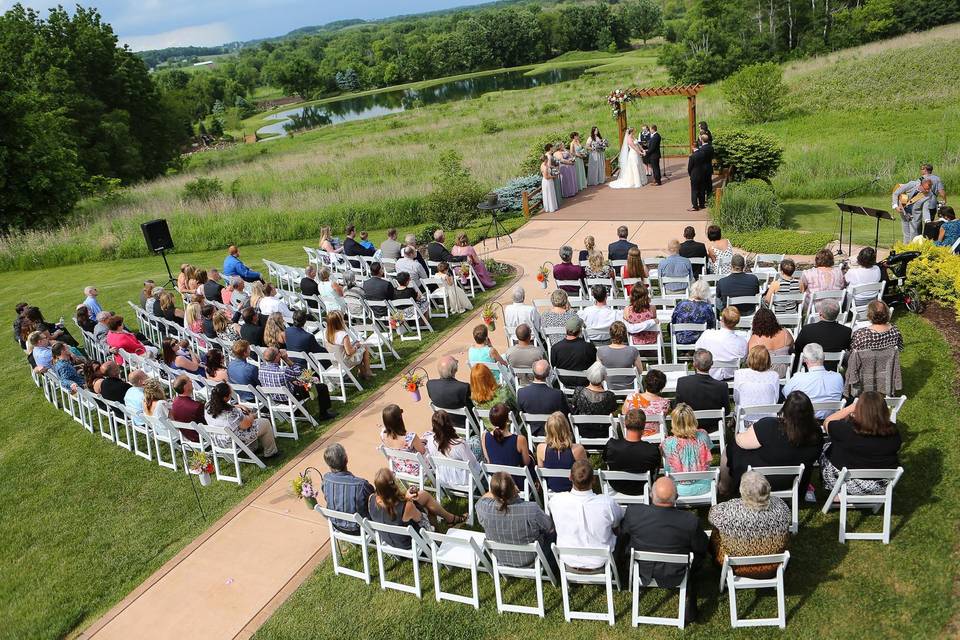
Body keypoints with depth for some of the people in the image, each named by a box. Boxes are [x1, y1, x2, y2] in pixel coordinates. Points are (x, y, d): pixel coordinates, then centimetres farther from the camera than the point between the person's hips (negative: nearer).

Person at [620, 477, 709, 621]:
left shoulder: (633, 512, -27)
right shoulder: (691, 521, -30)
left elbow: (623, 531, -5)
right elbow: (701, 550, -12)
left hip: (644, 572, 1)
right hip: (676, 577, -1)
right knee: (696, 556, 29)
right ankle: (690, 609, 38)